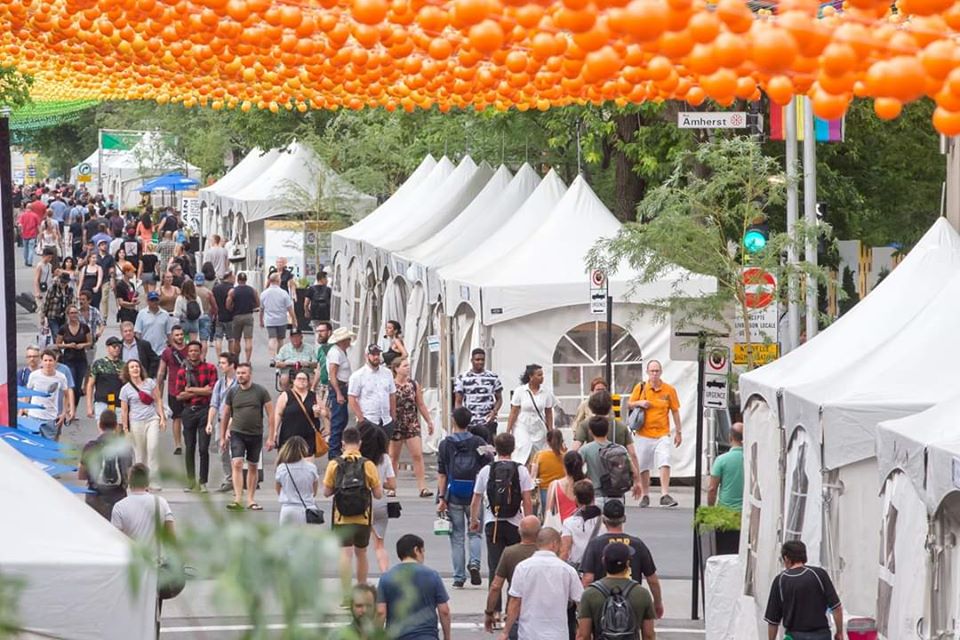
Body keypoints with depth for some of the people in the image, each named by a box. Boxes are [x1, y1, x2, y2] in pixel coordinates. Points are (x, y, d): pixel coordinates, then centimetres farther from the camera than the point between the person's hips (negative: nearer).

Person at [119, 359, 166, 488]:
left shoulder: (150, 383, 5)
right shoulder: (125, 389, 2)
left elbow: (158, 400, 9)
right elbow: (124, 410, 4)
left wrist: (162, 418, 3)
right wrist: (125, 428, 2)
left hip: (152, 419, 0)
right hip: (136, 423, 0)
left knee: (152, 448, -13)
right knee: (139, 452, 3)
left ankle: (154, 480, -11)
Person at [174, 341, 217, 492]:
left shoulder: (210, 368, 2)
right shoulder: (182, 371, 7)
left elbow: (212, 390, -8)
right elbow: (179, 395, 0)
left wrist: (191, 389, -6)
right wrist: (201, 391, -8)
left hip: (204, 410, -2)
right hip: (188, 411, 2)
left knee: (203, 448, -6)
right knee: (189, 448, 5)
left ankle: (203, 482, -2)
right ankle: (191, 481, 12)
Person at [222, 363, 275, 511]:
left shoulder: (260, 392, -3)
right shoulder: (232, 392, 2)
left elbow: (270, 414, -2)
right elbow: (226, 415, 11)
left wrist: (271, 437, -6)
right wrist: (223, 437, 13)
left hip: (256, 434, 0)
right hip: (237, 433, 0)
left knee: (253, 467, 9)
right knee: (237, 464, -15)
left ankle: (250, 500, 19)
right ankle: (237, 500, -20)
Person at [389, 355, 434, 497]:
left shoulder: (414, 384, 5)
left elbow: (421, 405, 12)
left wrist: (429, 421, 12)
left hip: (412, 425, 2)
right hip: (396, 425, -2)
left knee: (417, 455, -7)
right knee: (393, 457, 7)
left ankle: (422, 487, -9)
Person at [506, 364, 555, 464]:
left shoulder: (546, 393, 3)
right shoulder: (519, 391, -4)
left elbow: (549, 413, 10)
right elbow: (513, 412, -3)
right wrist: (508, 432, -4)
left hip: (539, 431, 3)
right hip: (522, 429, -3)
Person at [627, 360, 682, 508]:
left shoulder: (669, 390, 2)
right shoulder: (640, 388, 3)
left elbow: (675, 411, 7)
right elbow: (629, 404, 11)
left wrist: (678, 432, 6)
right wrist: (639, 403, -11)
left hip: (662, 434, -1)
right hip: (644, 434, 1)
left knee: (665, 463, -17)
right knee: (643, 466, 7)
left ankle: (665, 495, -20)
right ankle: (644, 495, 22)